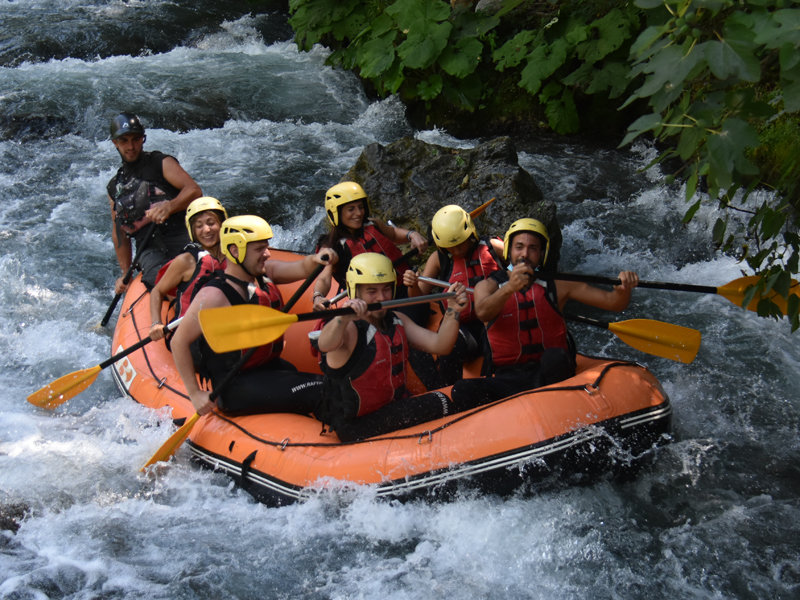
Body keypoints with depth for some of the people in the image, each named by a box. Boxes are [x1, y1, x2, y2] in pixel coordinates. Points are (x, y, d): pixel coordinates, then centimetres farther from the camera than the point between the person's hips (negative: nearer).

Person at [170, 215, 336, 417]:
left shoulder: (265, 272, 4)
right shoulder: (214, 296, -18)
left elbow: (301, 269, -9)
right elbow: (179, 342, -15)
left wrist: (315, 259, -34)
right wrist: (195, 394, -15)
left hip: (272, 367, 8)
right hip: (236, 387, -8)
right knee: (319, 391, -20)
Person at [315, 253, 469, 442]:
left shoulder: (397, 321, 8)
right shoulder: (348, 329, -18)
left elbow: (440, 346, 2)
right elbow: (324, 345, -42)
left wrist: (453, 311, -14)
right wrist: (344, 318, -61)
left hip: (393, 408, 8)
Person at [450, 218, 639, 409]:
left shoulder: (556, 286, 11)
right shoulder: (488, 286, 7)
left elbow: (612, 302, 5)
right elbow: (483, 313, -18)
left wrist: (624, 288, -19)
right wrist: (509, 288, -38)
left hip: (551, 373, 0)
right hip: (506, 379, 0)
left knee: (555, 357, -35)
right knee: (463, 391, -29)